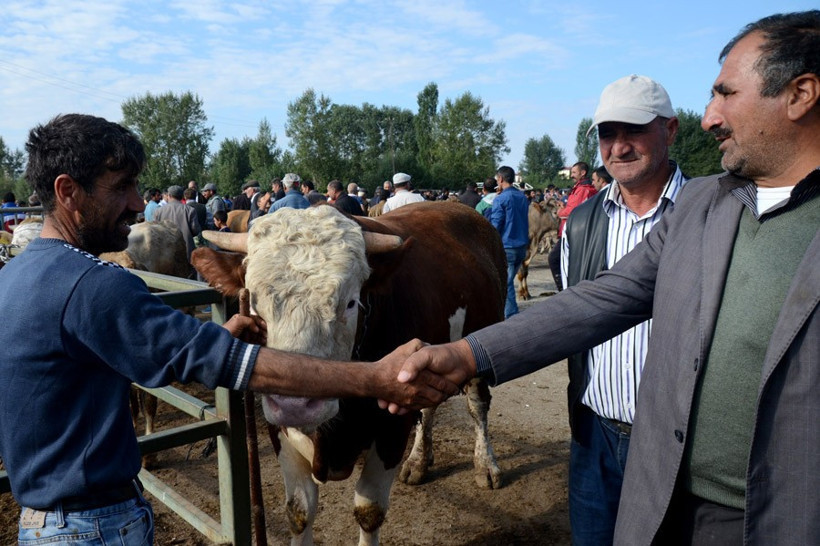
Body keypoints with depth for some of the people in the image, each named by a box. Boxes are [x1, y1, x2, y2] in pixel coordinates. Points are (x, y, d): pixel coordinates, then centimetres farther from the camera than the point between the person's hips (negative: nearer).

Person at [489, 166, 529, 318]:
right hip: (522, 246, 7)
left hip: (506, 247, -7)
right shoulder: (523, 197, 10)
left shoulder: (500, 199, -12)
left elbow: (495, 226, -14)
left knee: (506, 284, -2)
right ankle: (509, 312, 30)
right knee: (509, 280, 19)